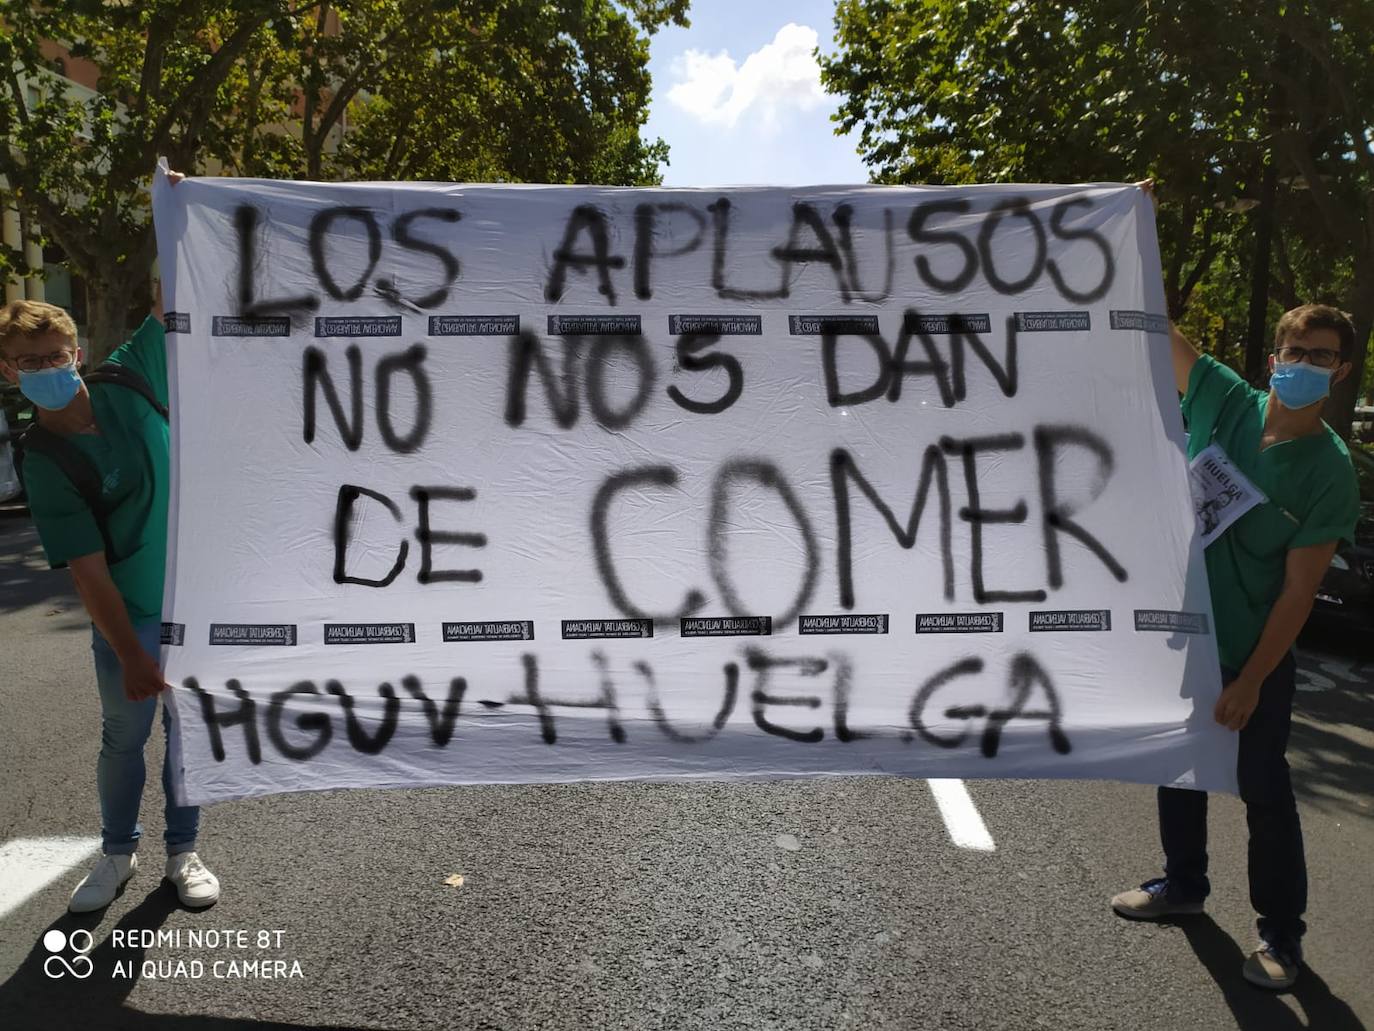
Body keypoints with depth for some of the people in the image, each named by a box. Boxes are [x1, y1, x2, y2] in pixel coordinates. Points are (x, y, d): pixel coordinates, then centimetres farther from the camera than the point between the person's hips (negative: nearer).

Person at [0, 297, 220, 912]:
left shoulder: (126, 381, -6)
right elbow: (88, 571, -19)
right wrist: (130, 654, -21)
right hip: (127, 614, -3)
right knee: (123, 736, 11)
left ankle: (183, 851, 27)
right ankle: (118, 852, 33)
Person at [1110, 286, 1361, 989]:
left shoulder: (1330, 471, -16)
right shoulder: (1225, 402, -7)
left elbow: (1298, 590, -15)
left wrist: (1251, 680, -16)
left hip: (1255, 654, -4)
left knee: (1264, 789, 6)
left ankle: (1281, 931, 25)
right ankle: (1183, 884, 40)